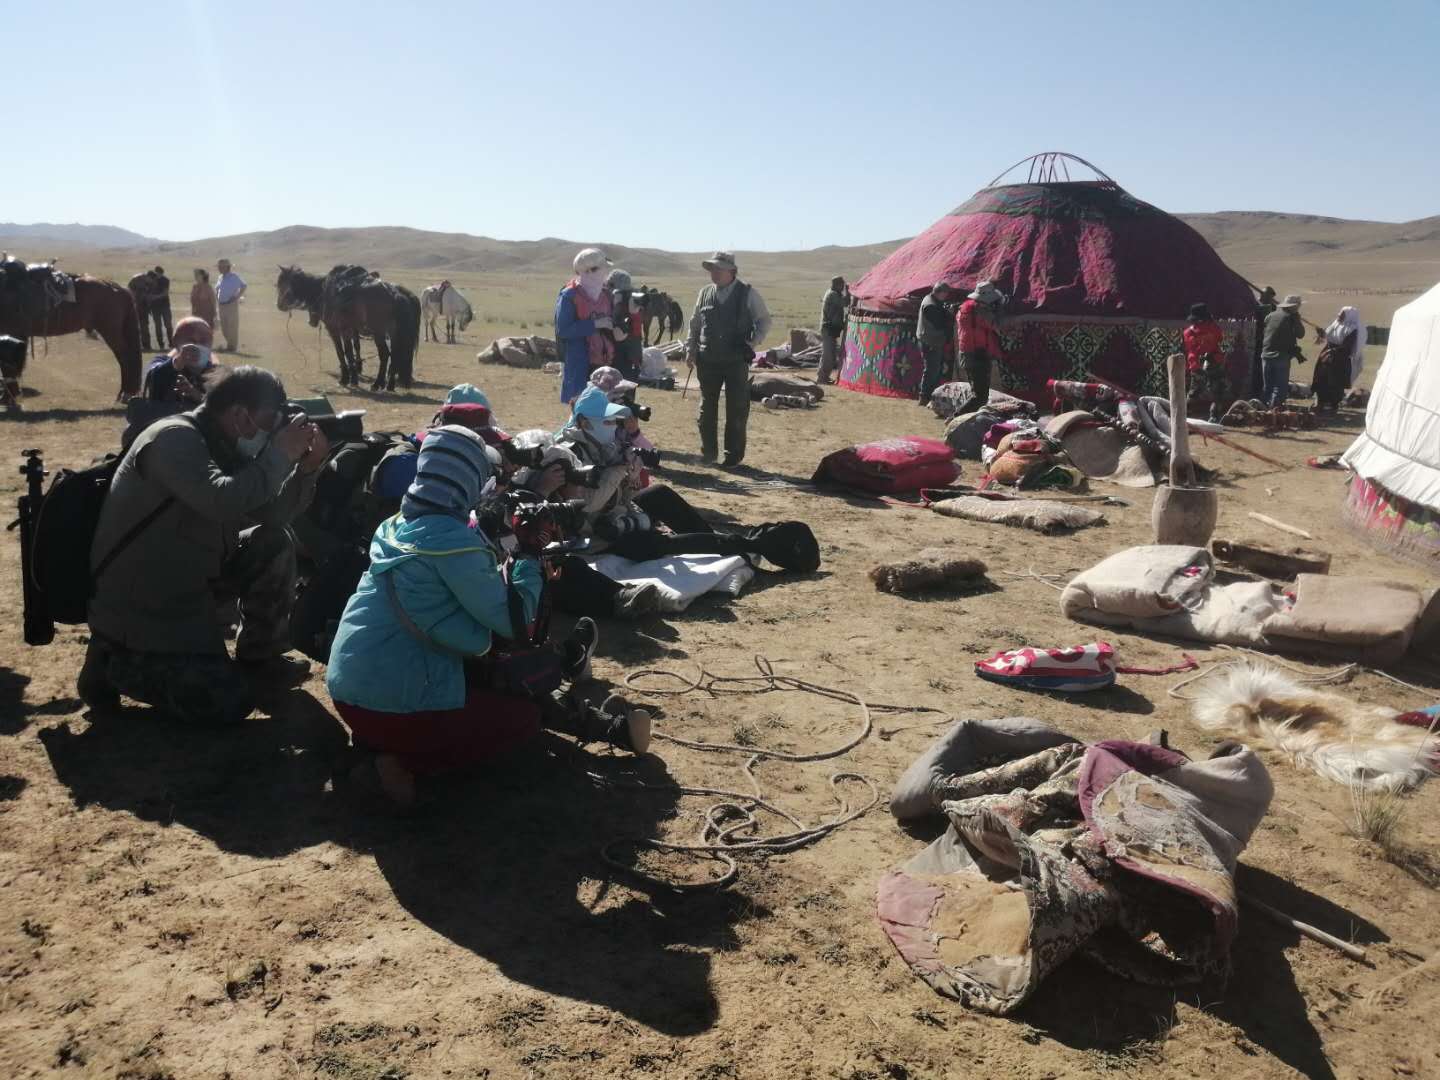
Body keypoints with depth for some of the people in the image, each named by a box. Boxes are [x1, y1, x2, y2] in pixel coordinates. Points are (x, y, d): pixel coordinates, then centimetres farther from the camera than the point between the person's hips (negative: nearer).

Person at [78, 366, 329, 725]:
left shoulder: (224, 446, 5)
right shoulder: (175, 439, -22)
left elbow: (269, 515, 6)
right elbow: (223, 503, -38)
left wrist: (306, 467, -8)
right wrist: (280, 453, -27)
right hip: (137, 608, -9)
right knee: (229, 703, -15)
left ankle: (258, 657, 15)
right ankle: (116, 663, 5)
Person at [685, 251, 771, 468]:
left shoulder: (747, 294, -4)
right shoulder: (705, 293, 6)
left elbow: (764, 320, 5)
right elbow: (694, 323, 14)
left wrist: (752, 343, -5)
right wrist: (690, 349, 8)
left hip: (736, 361, -3)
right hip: (708, 361, 3)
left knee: (737, 410, 0)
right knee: (707, 408, 8)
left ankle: (734, 455, 10)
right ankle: (708, 451, 21)